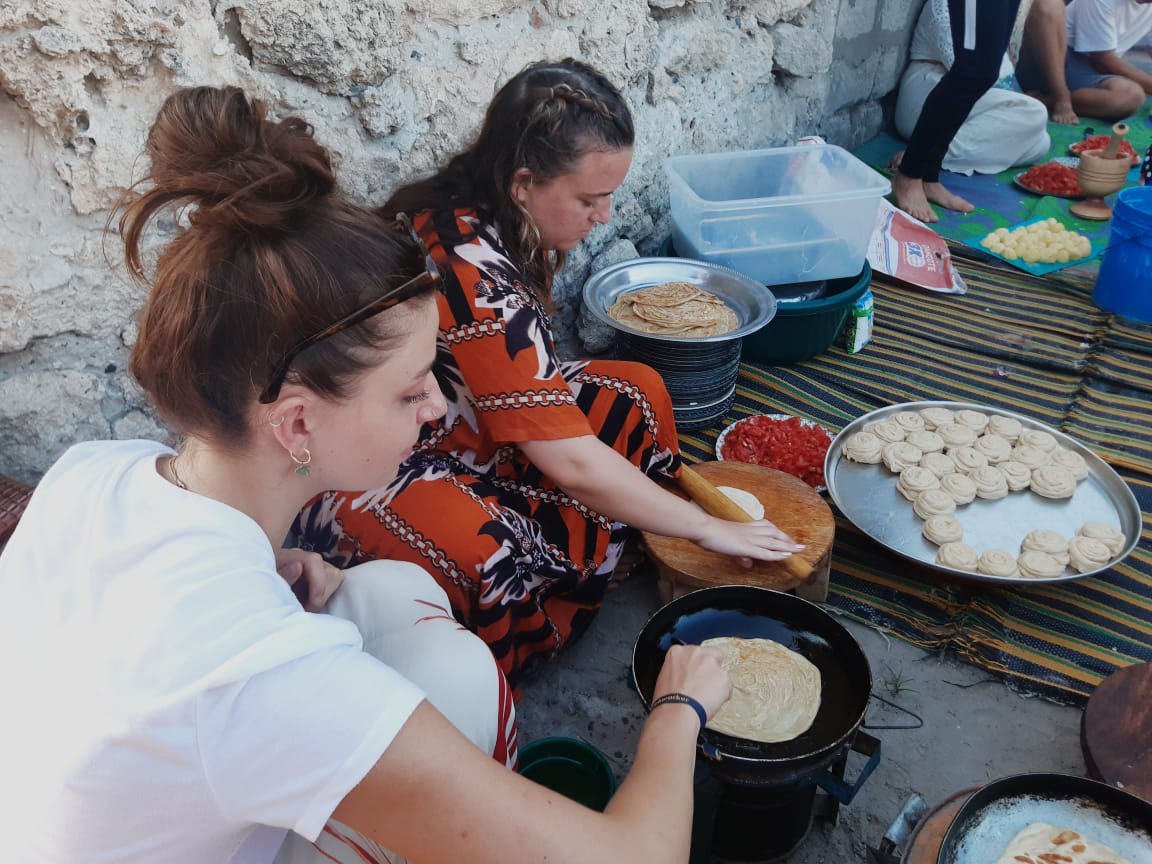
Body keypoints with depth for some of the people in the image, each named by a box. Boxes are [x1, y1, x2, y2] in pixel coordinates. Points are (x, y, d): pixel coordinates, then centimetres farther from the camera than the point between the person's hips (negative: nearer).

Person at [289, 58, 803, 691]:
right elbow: (572, 463, -28)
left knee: (635, 394, -2)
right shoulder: (472, 277, -32)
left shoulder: (470, 210, -6)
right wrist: (706, 529, -16)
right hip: (363, 470, -9)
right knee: (496, 559, -39)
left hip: (457, 419, 9)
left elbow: (524, 374, 5)